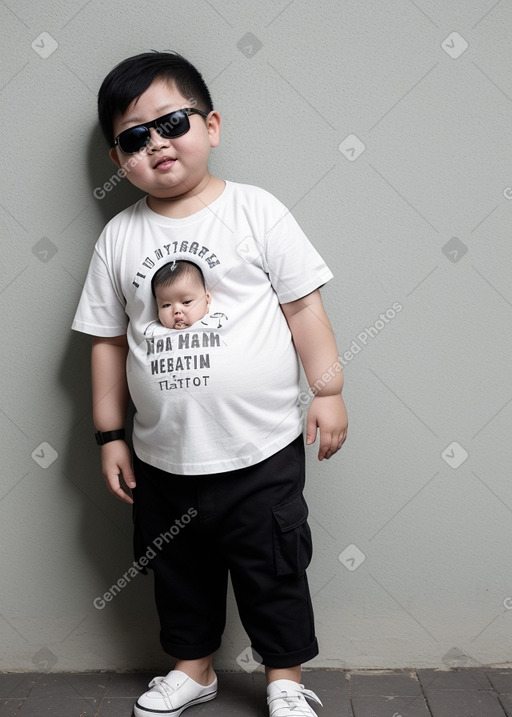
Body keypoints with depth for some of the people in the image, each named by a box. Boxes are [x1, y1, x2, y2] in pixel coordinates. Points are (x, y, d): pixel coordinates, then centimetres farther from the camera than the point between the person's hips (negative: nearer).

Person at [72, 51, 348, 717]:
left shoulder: (256, 211, -6)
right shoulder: (119, 237, 1)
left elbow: (302, 305, -3)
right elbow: (109, 339, 6)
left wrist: (328, 389, -5)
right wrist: (110, 435, 6)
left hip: (262, 450, -3)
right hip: (164, 457, 4)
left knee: (274, 570, 11)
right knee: (179, 571, 21)